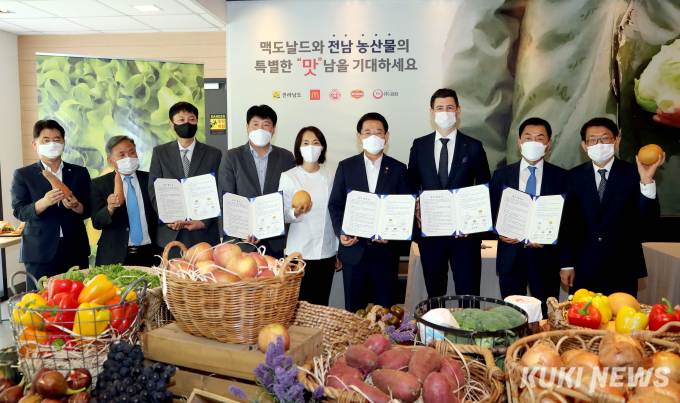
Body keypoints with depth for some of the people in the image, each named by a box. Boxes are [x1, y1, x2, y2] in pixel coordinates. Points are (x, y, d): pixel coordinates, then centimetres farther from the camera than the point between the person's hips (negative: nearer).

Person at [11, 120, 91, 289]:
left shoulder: (80, 173, 11)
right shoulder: (22, 175, 7)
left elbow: (88, 210, 8)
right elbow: (19, 212, -2)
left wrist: (75, 206, -14)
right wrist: (44, 202, -20)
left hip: (75, 251, 2)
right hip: (39, 253, -1)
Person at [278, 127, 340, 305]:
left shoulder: (331, 177, 9)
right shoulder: (288, 177, 1)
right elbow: (285, 216, -2)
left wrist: (340, 251, 11)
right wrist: (297, 213, -25)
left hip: (326, 252, 3)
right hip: (299, 252, -2)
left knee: (321, 304, 5)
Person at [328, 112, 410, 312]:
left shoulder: (398, 169, 6)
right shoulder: (346, 167, 6)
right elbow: (335, 204, 4)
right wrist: (340, 232, -12)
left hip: (385, 250, 0)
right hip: (354, 250, 0)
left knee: (385, 309, 7)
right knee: (354, 309, 9)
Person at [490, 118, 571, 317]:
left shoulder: (561, 177, 4)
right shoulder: (501, 175, 7)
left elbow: (568, 221, 1)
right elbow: (492, 214, 8)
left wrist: (567, 264, -8)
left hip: (546, 258, -1)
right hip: (511, 257, 1)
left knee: (547, 318, 6)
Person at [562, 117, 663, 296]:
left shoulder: (633, 174, -2)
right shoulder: (575, 176, 3)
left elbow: (649, 220, -12)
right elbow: (569, 222, 4)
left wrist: (647, 180, -24)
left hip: (622, 270, -1)